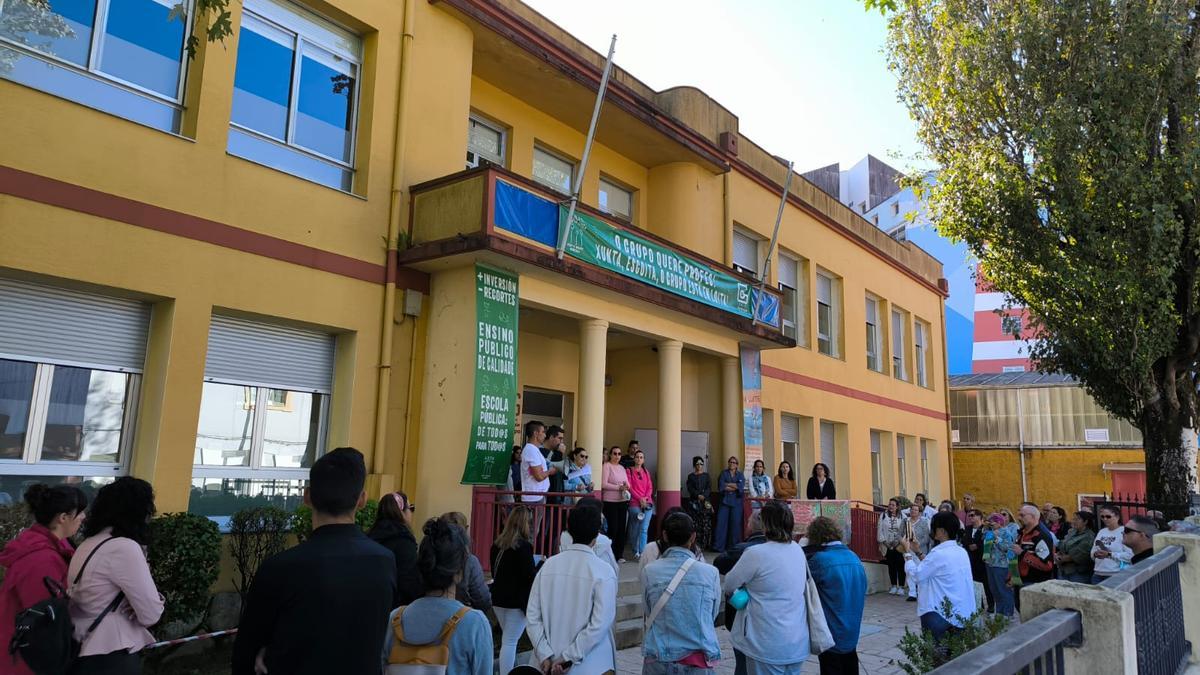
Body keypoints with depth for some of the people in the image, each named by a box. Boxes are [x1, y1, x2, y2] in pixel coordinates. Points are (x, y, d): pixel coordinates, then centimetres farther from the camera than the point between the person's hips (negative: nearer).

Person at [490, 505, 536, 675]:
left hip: (499, 599, 7)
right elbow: (530, 576, -18)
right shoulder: (523, 546, -17)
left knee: (509, 639, 19)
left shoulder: (497, 544, 5)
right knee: (510, 642, -1)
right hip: (517, 601, -7)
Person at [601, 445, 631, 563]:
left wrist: (627, 486, -5)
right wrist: (619, 487, -16)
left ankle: (619, 555, 15)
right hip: (610, 501, -6)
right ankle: (611, 555, 3)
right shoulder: (607, 466, -3)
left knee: (621, 528, 6)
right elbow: (604, 484, -12)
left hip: (623, 501, 6)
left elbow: (628, 484, 18)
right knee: (613, 528, -6)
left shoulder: (622, 468, 16)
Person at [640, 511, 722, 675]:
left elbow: (647, 611, 3)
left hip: (658, 661, 0)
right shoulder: (710, 573, -10)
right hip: (698, 662, 0)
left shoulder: (649, 571, -10)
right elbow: (714, 613, 4)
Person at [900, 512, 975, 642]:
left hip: (945, 616, -8)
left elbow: (915, 574, -13)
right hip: (965, 614, 8)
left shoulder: (939, 554, -21)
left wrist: (908, 553, 1)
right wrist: (916, 553, 19)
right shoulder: (961, 552, 8)